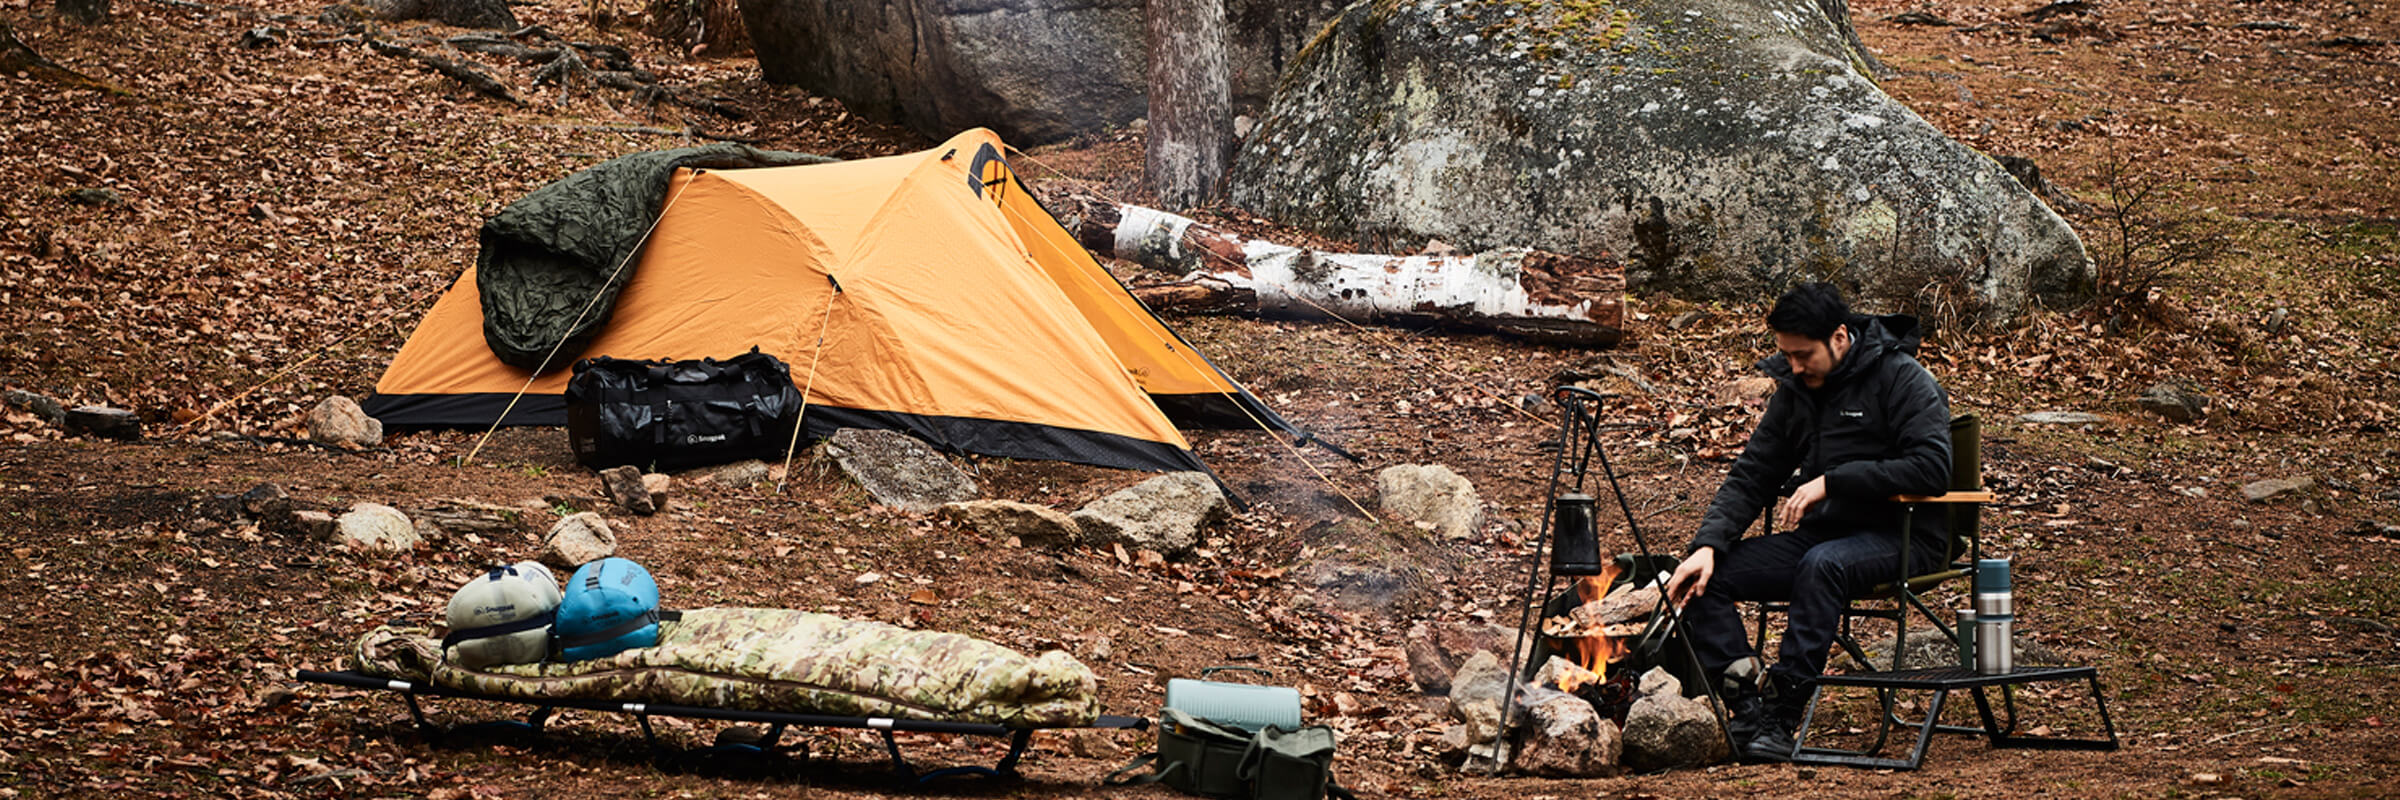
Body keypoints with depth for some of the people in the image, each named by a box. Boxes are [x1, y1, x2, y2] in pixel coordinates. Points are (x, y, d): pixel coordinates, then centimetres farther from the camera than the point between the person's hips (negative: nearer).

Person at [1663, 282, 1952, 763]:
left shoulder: (1901, 378, -10)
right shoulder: (1795, 391, 10)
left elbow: (1932, 469, -21)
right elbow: (1750, 479, 9)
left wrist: (1832, 480, -22)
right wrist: (1708, 545, -9)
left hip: (1900, 535, -7)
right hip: (1821, 535, 7)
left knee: (1822, 565, -39)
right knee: (1706, 575, -12)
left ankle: (1782, 716, -36)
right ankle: (1747, 710, -23)